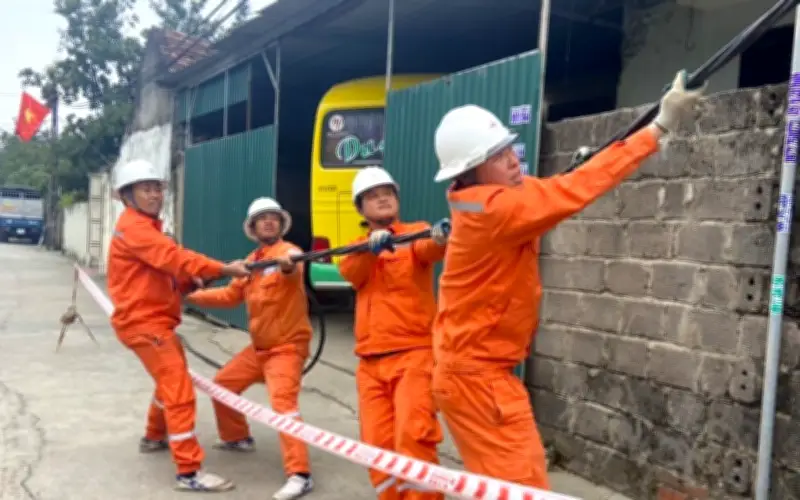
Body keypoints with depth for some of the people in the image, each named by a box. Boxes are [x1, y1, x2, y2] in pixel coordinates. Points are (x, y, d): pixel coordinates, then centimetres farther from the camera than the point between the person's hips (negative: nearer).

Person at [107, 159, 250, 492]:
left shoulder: (147, 227, 19)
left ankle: (154, 437, 47)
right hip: (143, 321, -11)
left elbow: (164, 269, 17)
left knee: (170, 380, 27)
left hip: (155, 318, 11)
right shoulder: (133, 227, -14)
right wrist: (223, 269, -33)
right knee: (179, 389, -16)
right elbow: (174, 257, -27)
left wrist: (189, 283, -3)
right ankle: (189, 472, -16)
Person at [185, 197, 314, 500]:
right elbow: (231, 296, 15)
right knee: (222, 385, 18)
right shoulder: (251, 261, 12)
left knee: (283, 403, -24)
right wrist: (193, 295, 8)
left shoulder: (288, 251, -12)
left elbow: (290, 270, -37)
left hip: (287, 346, -8)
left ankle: (299, 475, -24)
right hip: (259, 347, 9)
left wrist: (287, 265, -61)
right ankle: (237, 438, 39)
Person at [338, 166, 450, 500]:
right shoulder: (357, 249, 17)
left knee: (413, 438, -15)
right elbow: (349, 271, -6)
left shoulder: (414, 232, 4)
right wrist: (371, 246, -26)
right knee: (378, 444, 5)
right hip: (371, 361, 5)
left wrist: (440, 238, -44)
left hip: (414, 354, -5)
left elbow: (428, 249, -21)